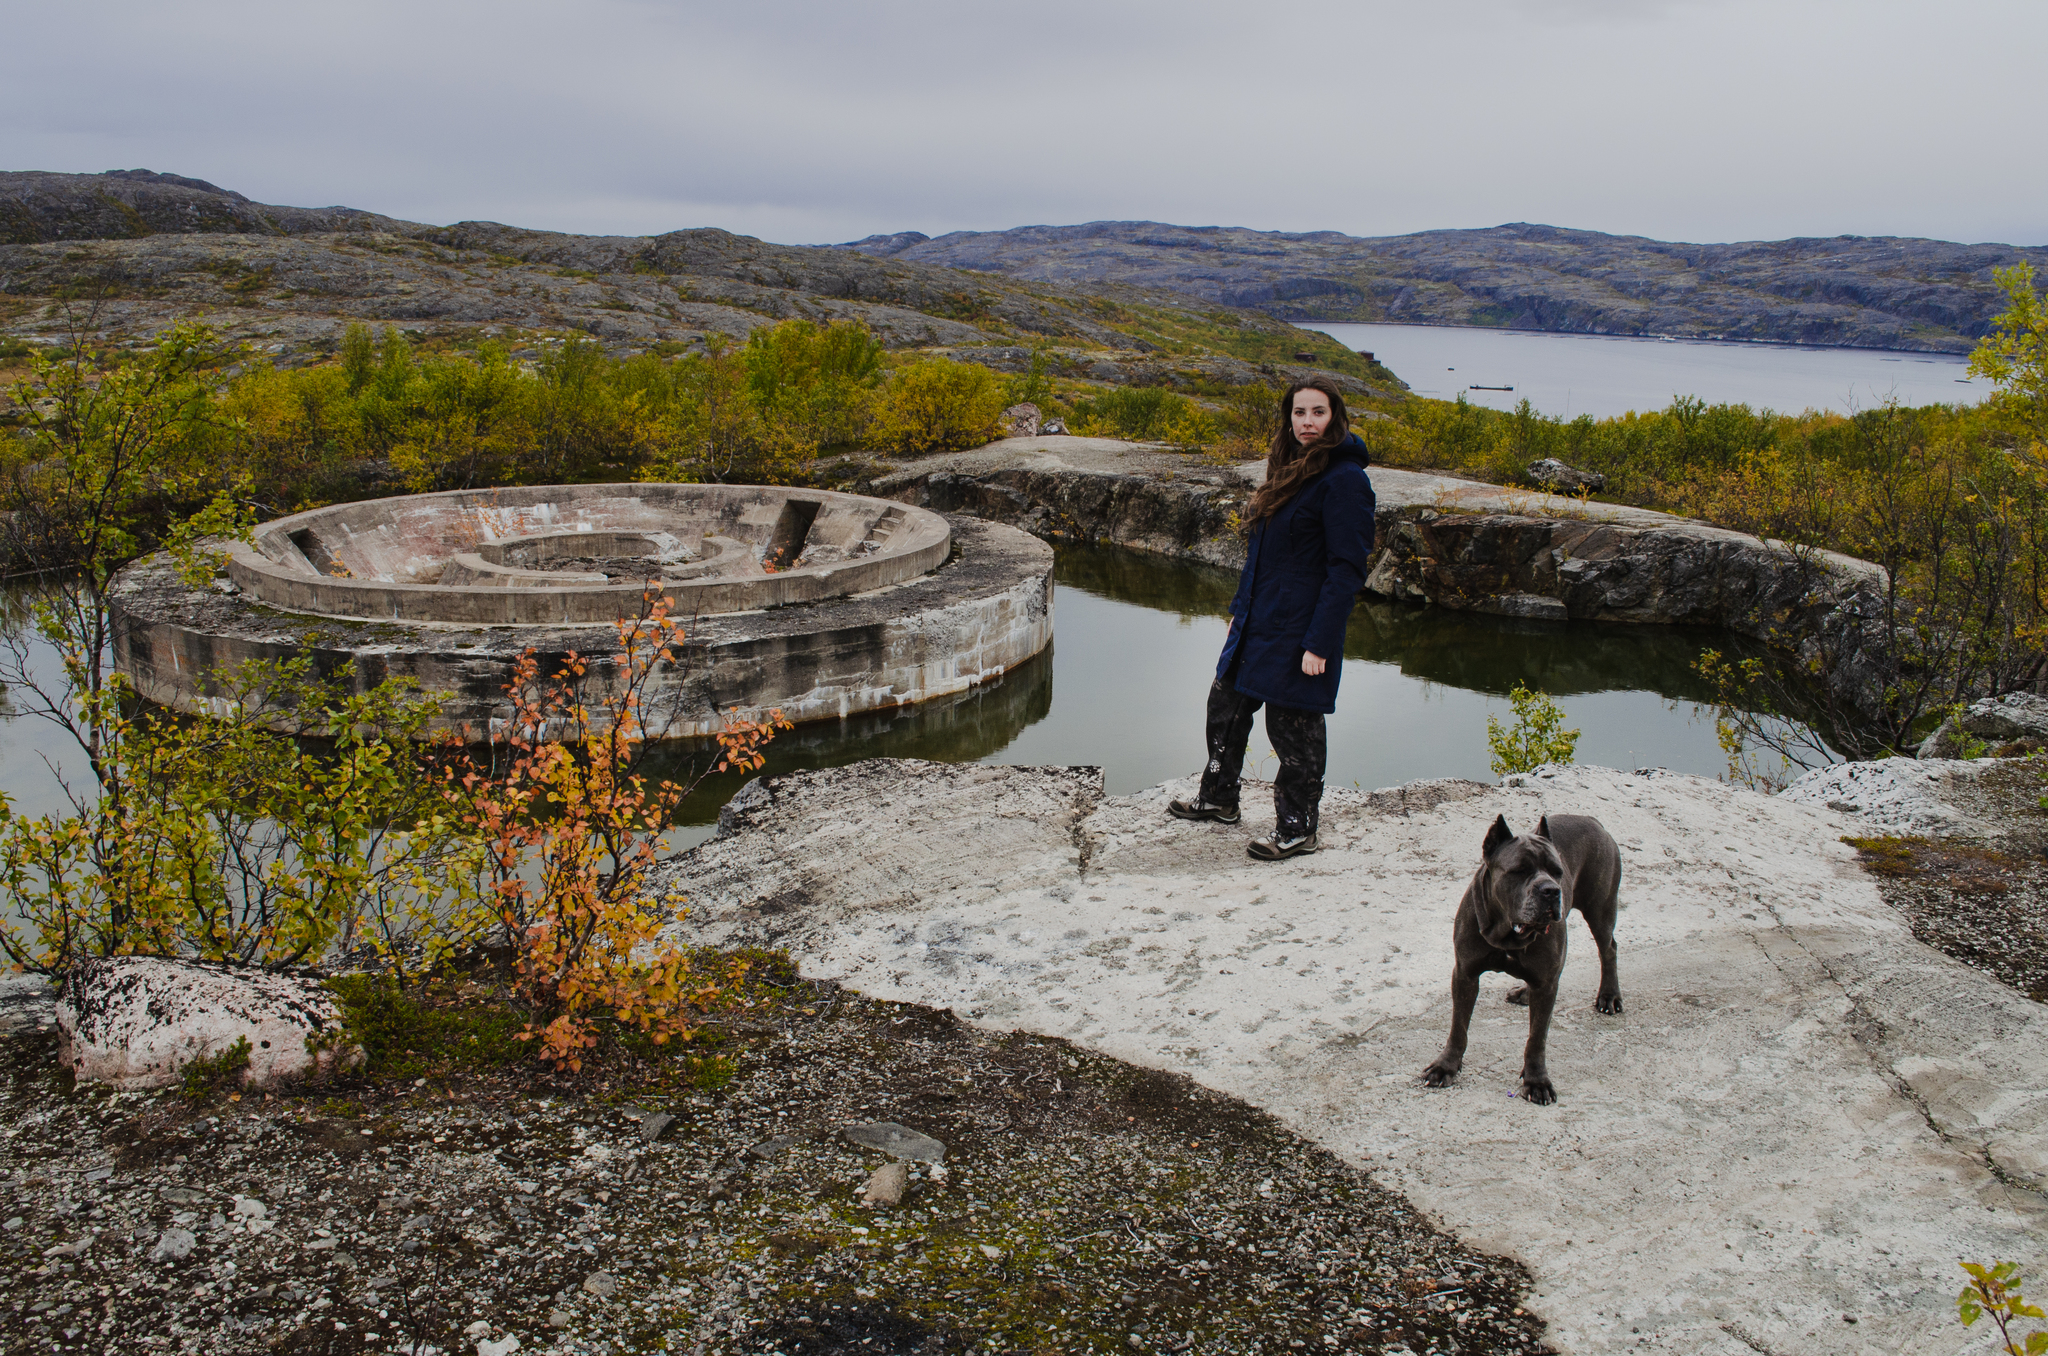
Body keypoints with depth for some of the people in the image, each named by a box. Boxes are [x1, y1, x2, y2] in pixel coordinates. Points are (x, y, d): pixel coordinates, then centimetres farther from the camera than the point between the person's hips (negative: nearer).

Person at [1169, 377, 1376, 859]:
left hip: (1298, 631, -9)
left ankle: (1297, 830, 17)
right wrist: (1240, 606, 19)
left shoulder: (1344, 479, -17)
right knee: (1226, 703, 18)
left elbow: (1347, 569, -19)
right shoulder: (1291, 468, 11)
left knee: (1293, 727, 2)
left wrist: (1319, 642, -22)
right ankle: (1218, 798, 36)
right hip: (1257, 621, 9)